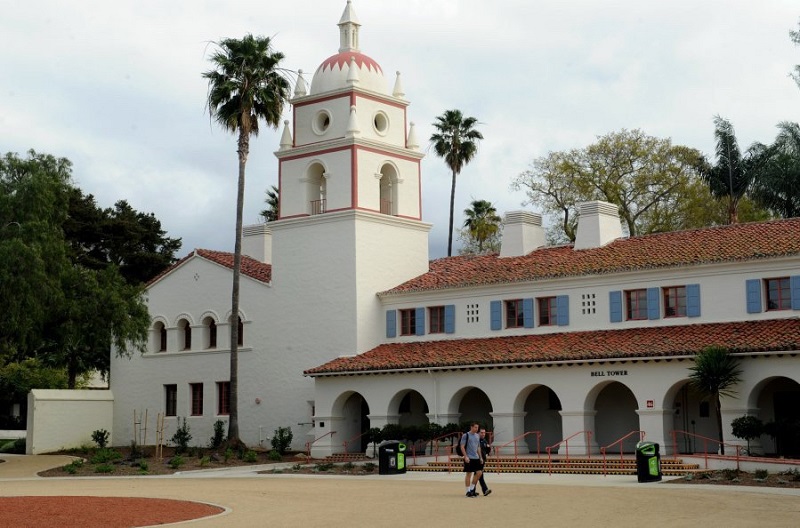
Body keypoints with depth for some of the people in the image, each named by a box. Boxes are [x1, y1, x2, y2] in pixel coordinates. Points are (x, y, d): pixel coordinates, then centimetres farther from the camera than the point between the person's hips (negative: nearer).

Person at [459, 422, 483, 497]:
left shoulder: (477, 436, 14)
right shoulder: (466, 435, -6)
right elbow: (462, 446, -9)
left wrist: (480, 457, 15)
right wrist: (465, 456, -17)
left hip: (476, 458, 7)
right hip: (469, 458, -7)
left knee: (479, 473, 2)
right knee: (468, 474, -2)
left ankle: (472, 489, 14)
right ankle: (468, 491, 5)